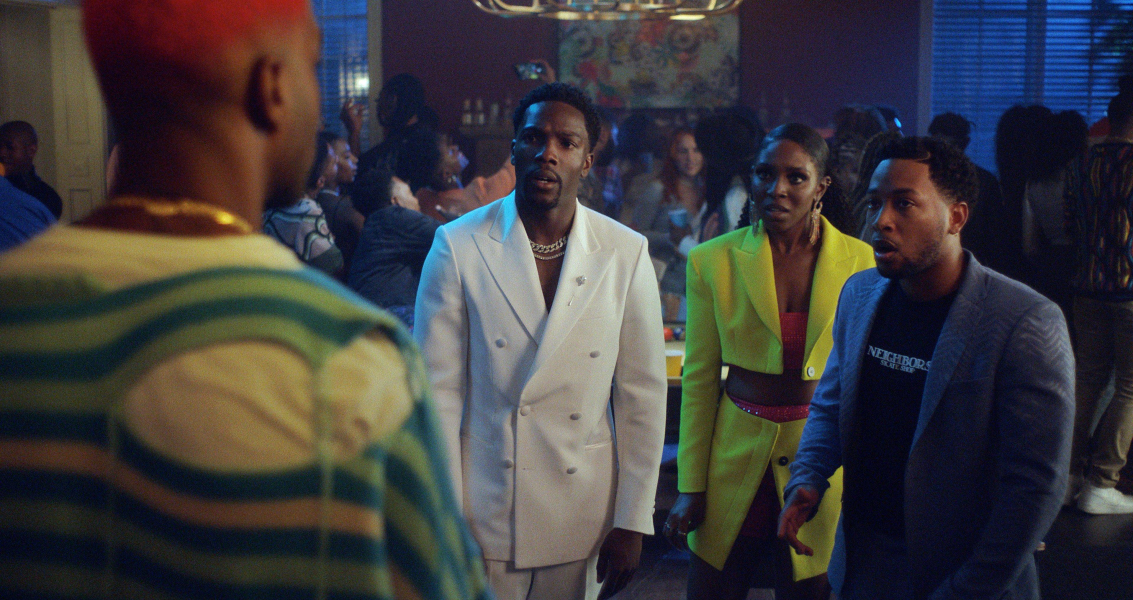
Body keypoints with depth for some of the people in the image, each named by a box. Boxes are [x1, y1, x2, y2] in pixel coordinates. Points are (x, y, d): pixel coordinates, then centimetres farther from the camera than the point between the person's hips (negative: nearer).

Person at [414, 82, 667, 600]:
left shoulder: (626, 253, -2)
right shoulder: (458, 246, -6)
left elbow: (643, 396, 1)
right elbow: (438, 391, -6)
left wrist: (632, 523, 1)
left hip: (584, 521, 2)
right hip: (483, 516, -1)